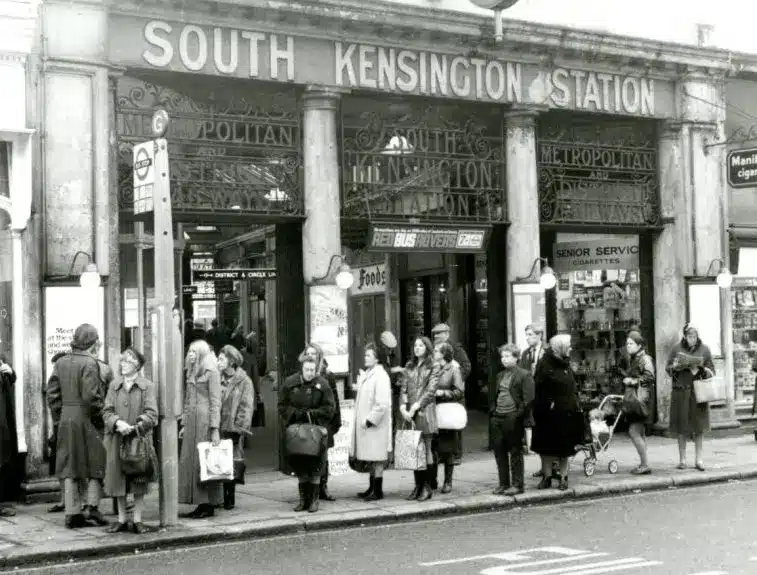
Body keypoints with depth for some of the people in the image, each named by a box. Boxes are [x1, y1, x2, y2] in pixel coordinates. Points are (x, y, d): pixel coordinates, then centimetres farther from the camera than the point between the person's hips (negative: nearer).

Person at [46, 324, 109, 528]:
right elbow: (90, 396, -18)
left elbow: (52, 393, 8)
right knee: (95, 465, 7)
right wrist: (99, 418, -7)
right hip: (86, 419, -6)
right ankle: (92, 506, 3)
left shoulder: (61, 362, 9)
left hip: (66, 419, 6)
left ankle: (73, 513, 10)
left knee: (69, 466, 8)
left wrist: (58, 417, 13)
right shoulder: (89, 363, -12)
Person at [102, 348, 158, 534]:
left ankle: (137, 520, 11)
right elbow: (107, 412, 3)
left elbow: (151, 414, -7)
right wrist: (118, 423, -16)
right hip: (117, 440, 3)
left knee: (139, 482, 2)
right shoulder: (114, 386, 10)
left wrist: (136, 427, -20)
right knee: (118, 481, 7)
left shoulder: (147, 386, 0)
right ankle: (122, 520, 18)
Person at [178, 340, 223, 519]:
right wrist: (184, 424, 14)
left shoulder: (211, 372, -6)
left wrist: (215, 429, -14)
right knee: (190, 462, 4)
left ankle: (209, 505, -1)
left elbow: (215, 402, -9)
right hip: (191, 422, 8)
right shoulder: (191, 373, 17)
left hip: (205, 420, -8)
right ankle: (200, 504, 8)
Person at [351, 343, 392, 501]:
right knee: (369, 459, 14)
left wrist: (369, 420, -19)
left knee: (376, 458, -2)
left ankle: (378, 491, 4)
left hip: (375, 425, -9)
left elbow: (382, 404, -20)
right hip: (364, 423, 9)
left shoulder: (380, 376, -14)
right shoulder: (365, 375, 13)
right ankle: (372, 488, 23)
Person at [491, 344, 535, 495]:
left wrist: (519, 415, -16)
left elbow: (528, 399, -11)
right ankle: (503, 483, 17)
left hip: (513, 419, -7)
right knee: (499, 451, 8)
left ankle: (518, 484, 9)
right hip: (498, 418, 7)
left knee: (515, 452, 1)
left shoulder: (524, 375, -6)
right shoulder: (500, 375, 17)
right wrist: (493, 411, 12)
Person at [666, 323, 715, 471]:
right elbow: (667, 367, 9)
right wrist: (675, 367, -13)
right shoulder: (677, 348, 2)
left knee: (699, 426, 2)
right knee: (682, 426, 3)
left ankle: (698, 459, 11)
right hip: (681, 391, 0)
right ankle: (682, 459, 13)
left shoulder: (704, 350, 3)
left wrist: (703, 370, -15)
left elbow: (712, 372, 6)